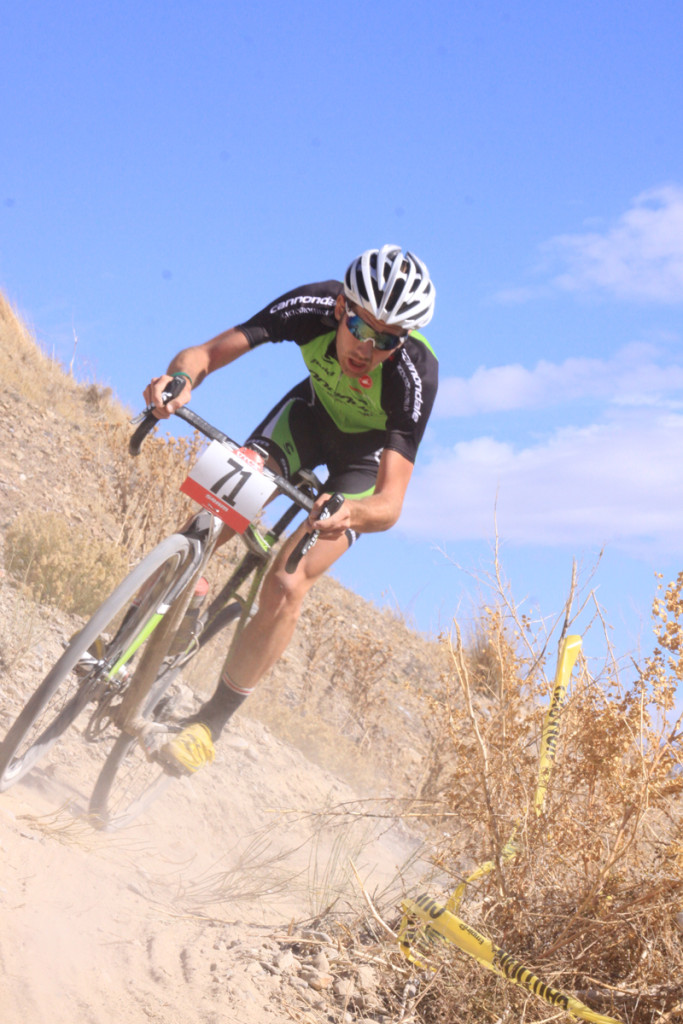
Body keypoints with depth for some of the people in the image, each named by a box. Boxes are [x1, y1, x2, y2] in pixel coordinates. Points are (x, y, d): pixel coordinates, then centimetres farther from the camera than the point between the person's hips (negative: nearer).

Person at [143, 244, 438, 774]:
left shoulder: (415, 374, -40)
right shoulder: (313, 307, -33)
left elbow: (390, 504, -45)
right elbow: (204, 354, -31)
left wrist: (348, 513, -67)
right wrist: (180, 377, -55)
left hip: (370, 452, -3)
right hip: (313, 411, 3)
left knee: (287, 586, -18)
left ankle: (212, 722, -2)